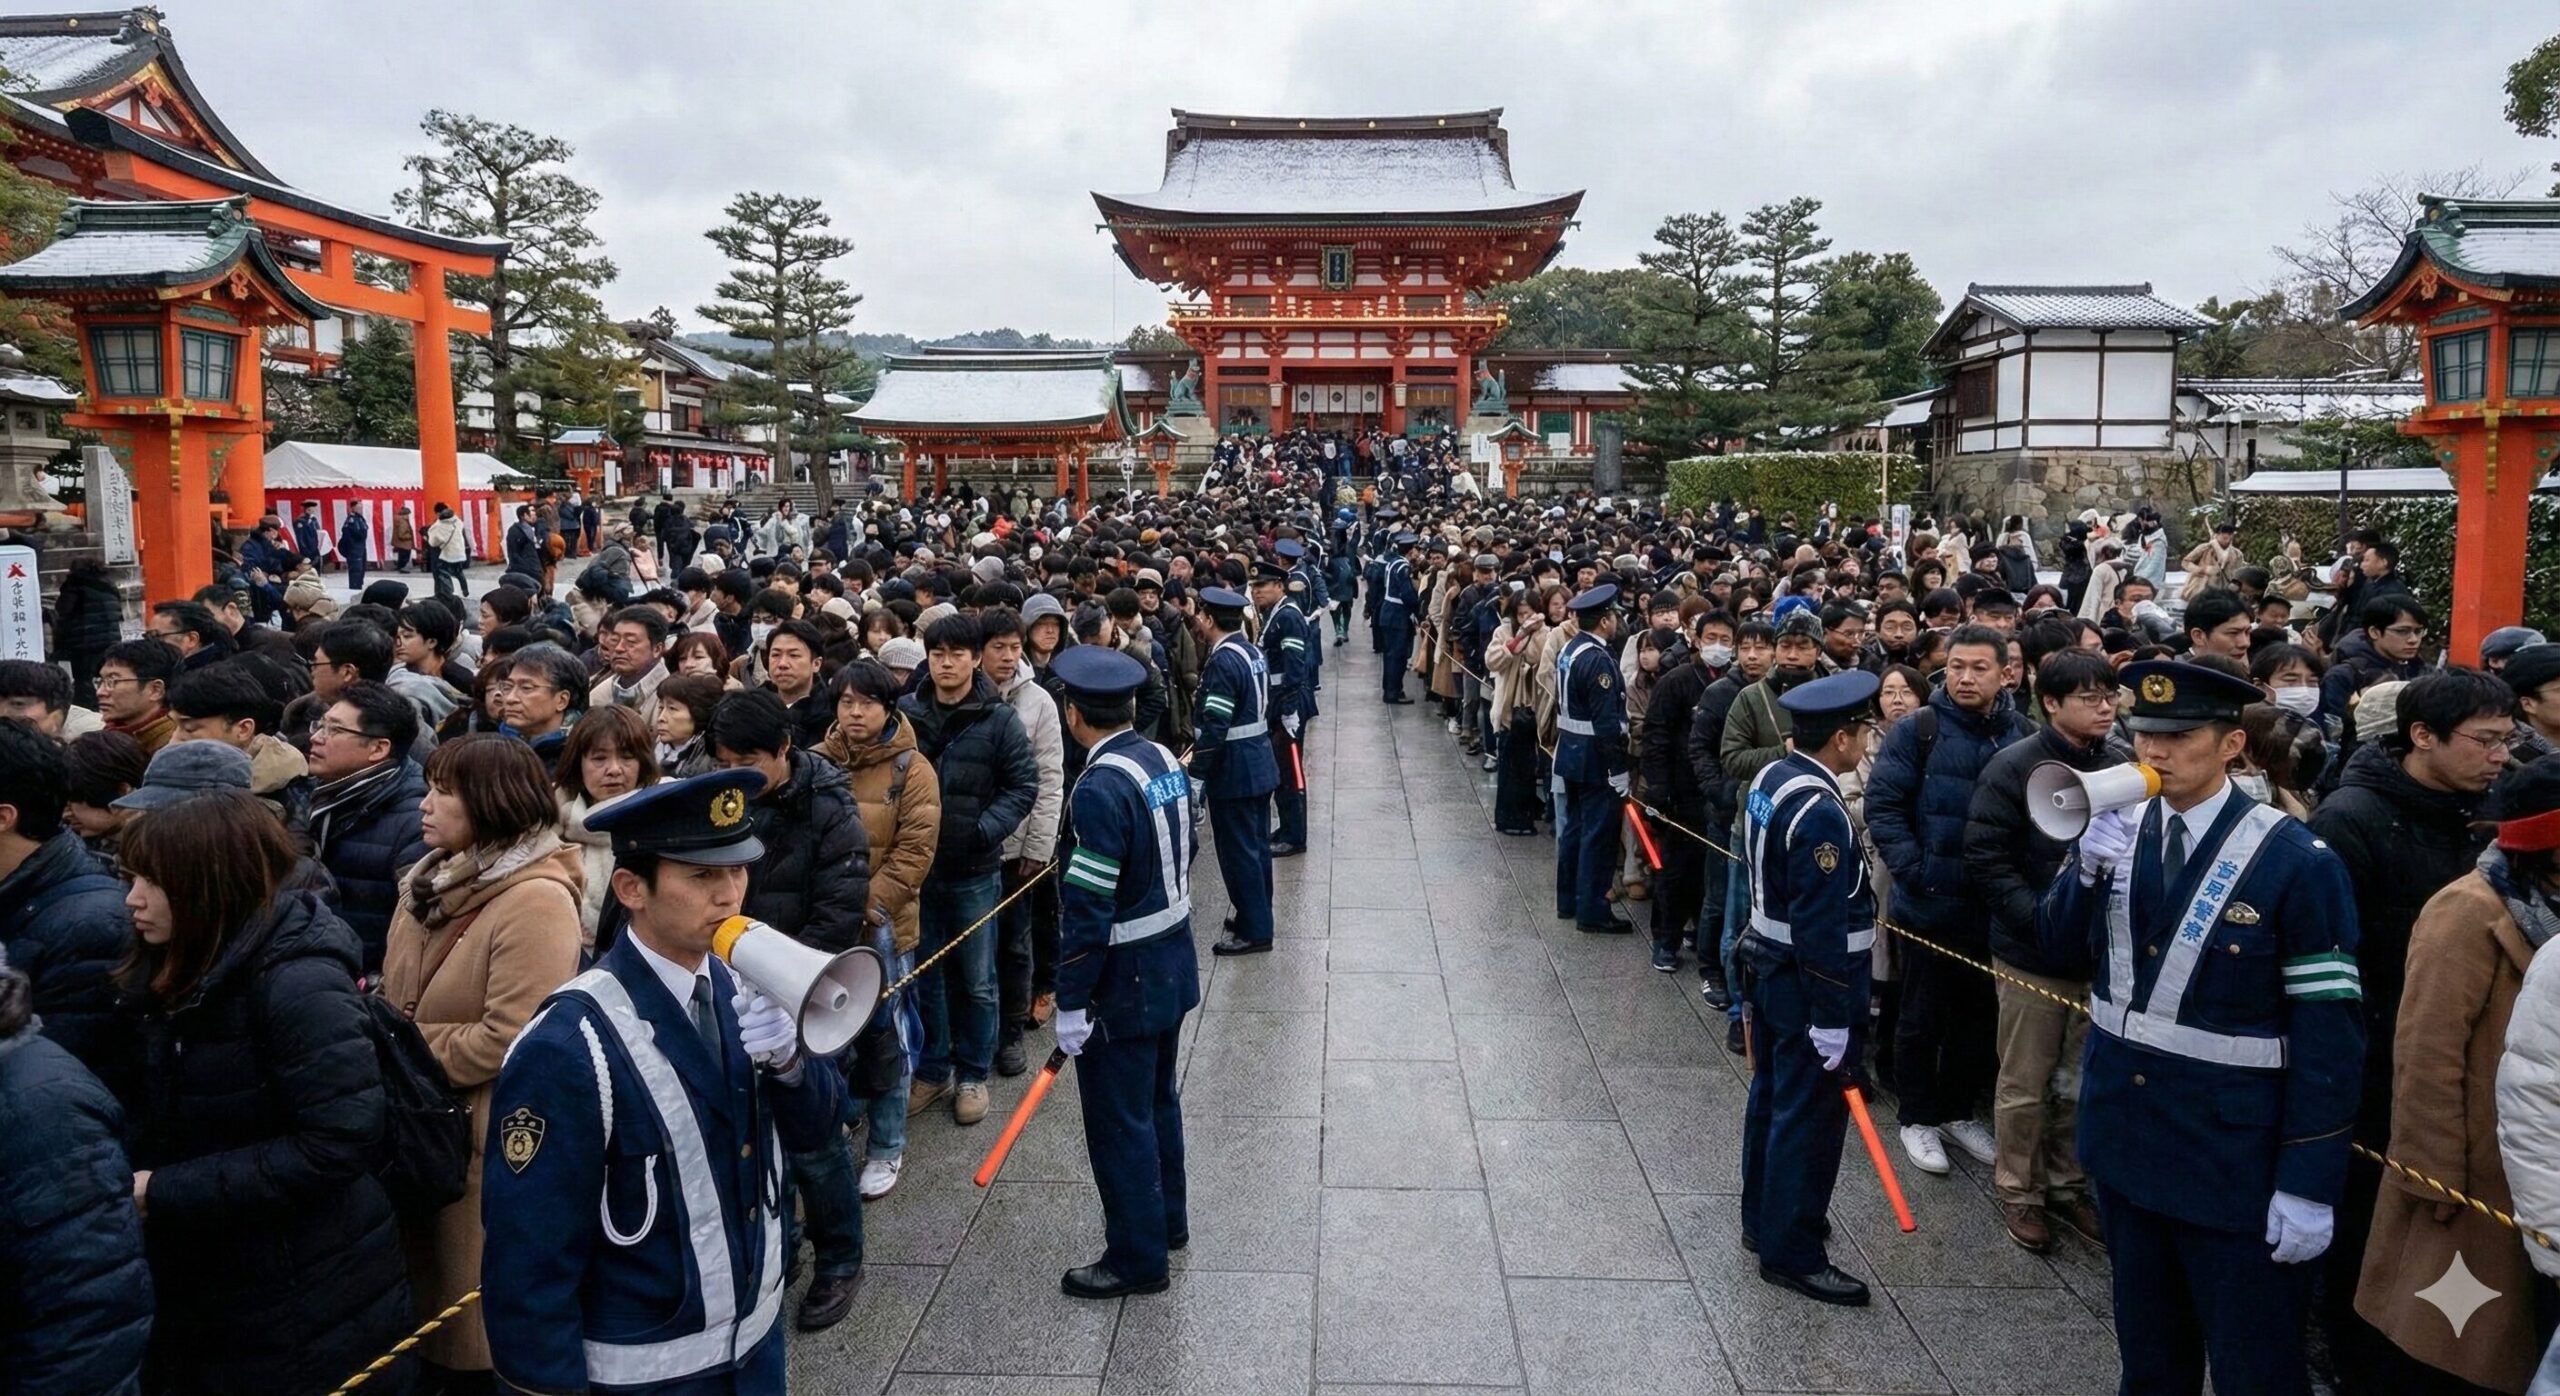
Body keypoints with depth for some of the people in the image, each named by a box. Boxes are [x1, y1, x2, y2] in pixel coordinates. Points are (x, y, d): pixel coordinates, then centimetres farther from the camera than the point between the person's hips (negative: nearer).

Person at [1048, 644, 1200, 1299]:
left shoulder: (1100, 788, -25)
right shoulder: (1164, 759, 1)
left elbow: (1088, 906, -24)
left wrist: (1071, 1001, -17)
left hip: (1125, 978, -9)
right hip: (1172, 962, 9)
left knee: (1119, 1120, 5)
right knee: (1157, 1099, 23)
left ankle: (1138, 1257, 18)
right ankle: (1166, 1221, 39)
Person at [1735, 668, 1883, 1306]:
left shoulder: (1771, 777, 2)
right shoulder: (1820, 814, -26)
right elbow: (1821, 928, -26)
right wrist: (1833, 1021, -21)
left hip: (1768, 967, 10)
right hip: (1807, 988, -10)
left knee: (1773, 1095, 20)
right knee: (1809, 1115, 2)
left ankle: (1763, 1219, 35)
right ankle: (1791, 1253, 14)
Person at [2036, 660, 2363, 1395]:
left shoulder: (2297, 861, -16)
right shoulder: (2117, 830, 1)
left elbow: (2328, 1032, -15)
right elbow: (2062, 952, 4)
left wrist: (2309, 1182, -16)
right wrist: (2088, 869, -15)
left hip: (2233, 1157, -5)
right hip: (2123, 1130, 5)